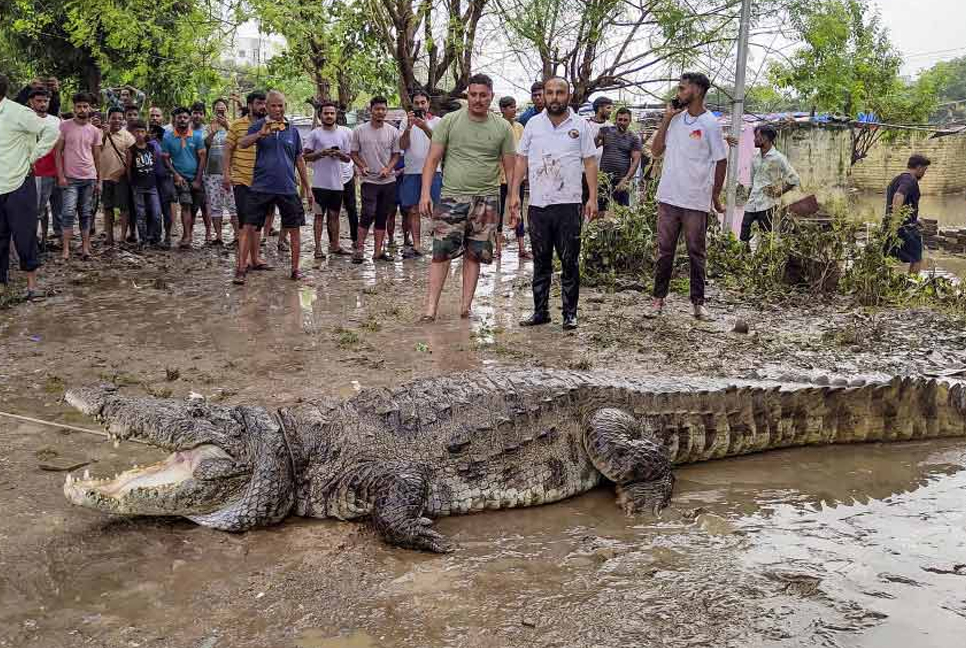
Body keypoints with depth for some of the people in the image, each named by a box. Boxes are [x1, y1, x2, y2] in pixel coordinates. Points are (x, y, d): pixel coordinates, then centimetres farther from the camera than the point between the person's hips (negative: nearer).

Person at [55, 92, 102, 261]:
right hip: (69, 178, -3)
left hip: (89, 178, 3)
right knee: (68, 213, -9)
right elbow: (58, 152, -1)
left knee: (86, 214, 6)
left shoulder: (94, 131, 8)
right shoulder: (64, 126, -1)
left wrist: (99, 181, 10)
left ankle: (85, 247, 10)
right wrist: (60, 175, -9)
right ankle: (66, 249, -4)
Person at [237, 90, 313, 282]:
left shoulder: (292, 129, 9)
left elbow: (299, 160, 14)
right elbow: (241, 144, -13)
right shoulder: (259, 126, 2)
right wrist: (260, 134, -30)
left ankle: (295, 269, 19)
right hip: (261, 187, -2)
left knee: (294, 229, 6)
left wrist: (308, 188, 13)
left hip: (288, 188, 3)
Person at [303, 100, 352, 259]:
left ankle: (334, 245, 21)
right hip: (320, 183, -4)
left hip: (337, 183, 4)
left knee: (334, 215, 11)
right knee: (320, 215, 0)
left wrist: (339, 154, -9)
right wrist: (321, 153, -17)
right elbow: (305, 156, -3)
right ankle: (318, 248, 2)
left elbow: (348, 158, 13)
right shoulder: (315, 134, -1)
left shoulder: (344, 134, 9)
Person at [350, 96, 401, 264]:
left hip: (388, 181, 3)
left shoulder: (392, 131, 6)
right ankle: (359, 249, -3)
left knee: (382, 217, 6)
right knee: (368, 214, -13)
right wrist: (362, 166, -11)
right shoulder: (359, 131, 1)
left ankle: (378, 251, 12)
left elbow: (396, 155, 9)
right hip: (369, 180, -3)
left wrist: (388, 168, -9)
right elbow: (354, 153, 6)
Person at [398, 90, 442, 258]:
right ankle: (416, 245, 6)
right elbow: (402, 146, -3)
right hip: (411, 172, 2)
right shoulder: (406, 122, 10)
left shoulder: (437, 121, 4)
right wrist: (408, 127, -18)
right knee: (413, 210, 2)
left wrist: (425, 127, -26)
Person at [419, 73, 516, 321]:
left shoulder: (502, 127, 5)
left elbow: (510, 168, 8)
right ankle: (431, 307, -3)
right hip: (451, 197, -1)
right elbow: (432, 159, 1)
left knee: (474, 254, 6)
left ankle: (466, 305, 13)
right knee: (441, 252, -5)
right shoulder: (449, 121, 2)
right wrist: (425, 192, -9)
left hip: (486, 199, 1)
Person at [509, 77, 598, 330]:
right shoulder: (533, 124, 8)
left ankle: (570, 313, 10)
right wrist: (514, 194, 2)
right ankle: (540, 311, 17)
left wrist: (593, 198, -5)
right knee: (541, 262, 9)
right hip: (538, 204, 2)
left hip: (569, 204, -2)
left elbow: (590, 163, 3)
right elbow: (521, 160, 10)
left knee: (570, 262, 1)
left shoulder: (581, 125, 4)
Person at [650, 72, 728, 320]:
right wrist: (666, 118, -1)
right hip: (668, 197, 4)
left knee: (696, 253, 6)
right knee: (665, 251, 8)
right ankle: (659, 297, 16)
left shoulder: (710, 123, -6)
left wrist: (716, 196, 0)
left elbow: (721, 161, -2)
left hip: (696, 201, -4)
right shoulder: (675, 119, 9)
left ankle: (698, 301, 14)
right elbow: (656, 150, 6)